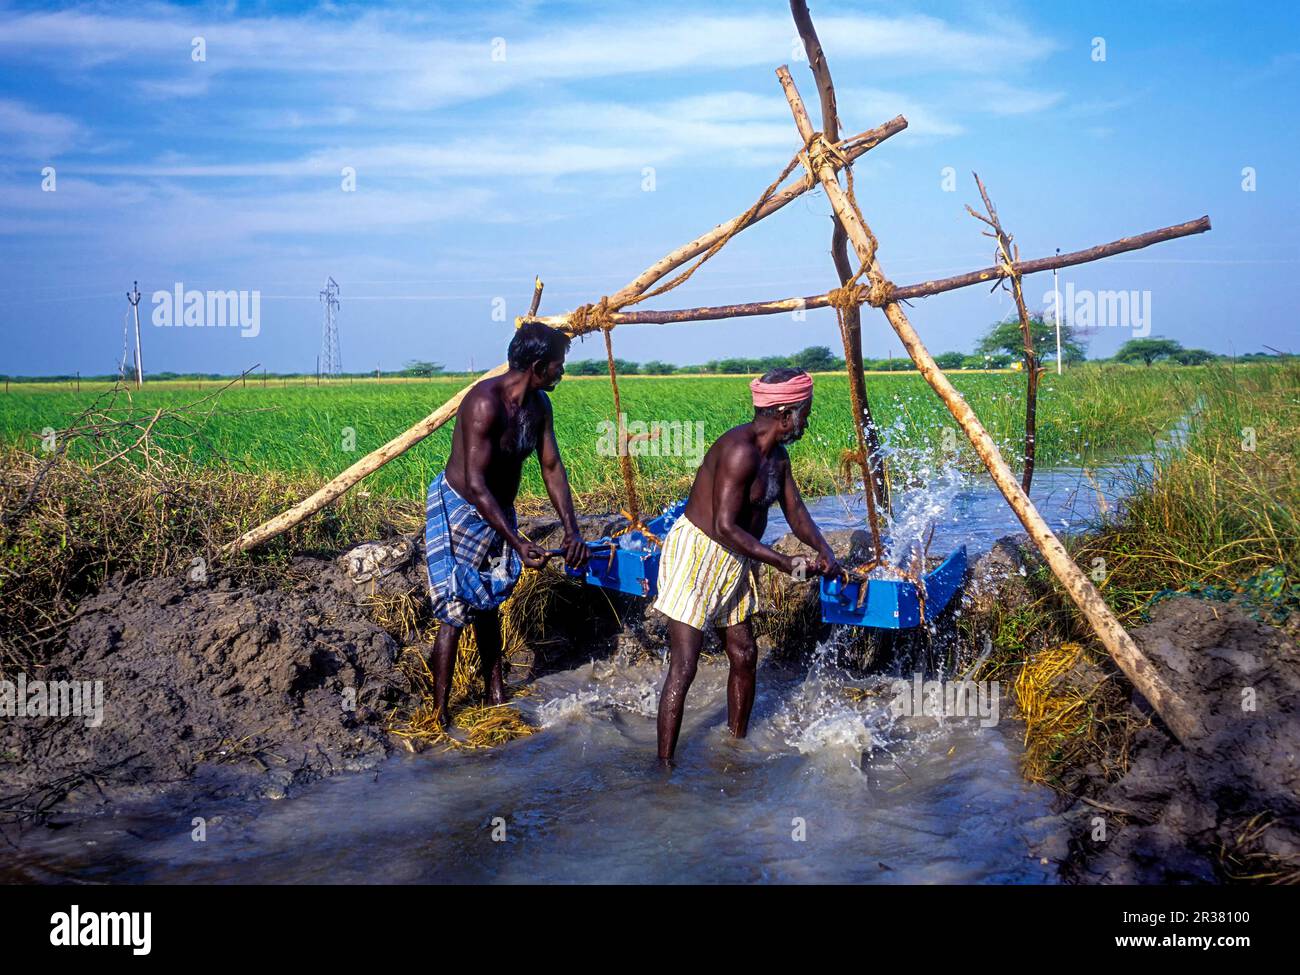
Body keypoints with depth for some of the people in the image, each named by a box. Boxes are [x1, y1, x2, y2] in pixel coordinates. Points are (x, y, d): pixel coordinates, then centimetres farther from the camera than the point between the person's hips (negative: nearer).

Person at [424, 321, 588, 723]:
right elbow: (475, 483, -33)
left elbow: (552, 467, 3)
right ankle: (439, 716, 3)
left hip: (499, 511, 8)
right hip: (459, 509, -8)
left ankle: (496, 695, 31)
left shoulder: (539, 405, -3)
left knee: (489, 604, 19)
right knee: (455, 614, -6)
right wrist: (518, 543, -37)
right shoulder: (485, 402, -29)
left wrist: (572, 531, -7)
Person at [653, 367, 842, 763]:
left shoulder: (777, 455, 8)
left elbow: (795, 510, 13)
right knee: (683, 667, -8)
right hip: (696, 553, -10)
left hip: (734, 563, 10)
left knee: (744, 656, 14)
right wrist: (785, 563, -25)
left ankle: (737, 745, 29)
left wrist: (823, 550, -4)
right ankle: (664, 765, -2)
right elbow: (725, 526, -26)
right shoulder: (740, 450, -23)